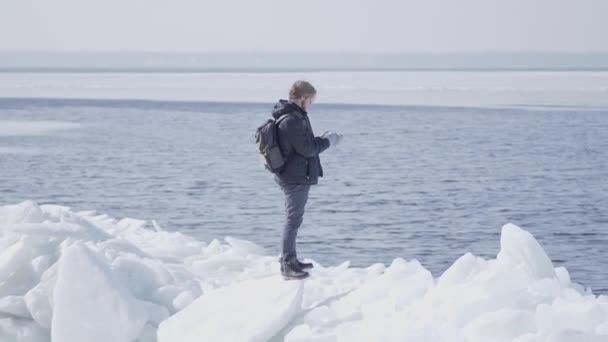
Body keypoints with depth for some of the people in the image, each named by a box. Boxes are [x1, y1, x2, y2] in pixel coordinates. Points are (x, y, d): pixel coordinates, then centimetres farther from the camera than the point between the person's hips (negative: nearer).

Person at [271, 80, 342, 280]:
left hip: (293, 176, 11)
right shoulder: (293, 120, -22)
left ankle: (289, 260, 30)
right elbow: (308, 149, -22)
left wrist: (323, 139, 7)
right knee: (293, 220, -6)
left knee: (293, 219, 19)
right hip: (296, 178, -11)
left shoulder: (291, 116, 12)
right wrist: (327, 141, -7)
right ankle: (288, 266, -3)